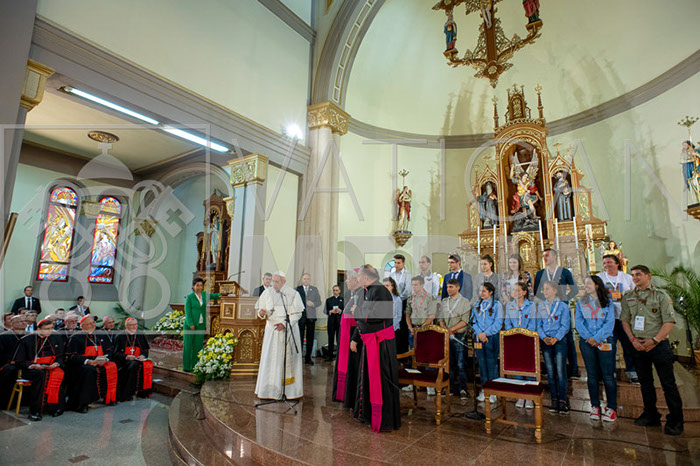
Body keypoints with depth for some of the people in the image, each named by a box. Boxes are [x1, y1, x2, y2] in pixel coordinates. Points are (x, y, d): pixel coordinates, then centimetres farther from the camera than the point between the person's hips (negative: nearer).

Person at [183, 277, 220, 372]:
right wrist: (190, 324, -17)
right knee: (188, 346, 1)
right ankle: (186, 367, 9)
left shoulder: (204, 294, 8)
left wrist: (219, 295, 10)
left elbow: (211, 296, 30)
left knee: (198, 346, 5)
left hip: (200, 325, 4)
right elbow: (187, 311, -9)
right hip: (190, 324, -4)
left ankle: (194, 367, 14)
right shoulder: (189, 297, -5)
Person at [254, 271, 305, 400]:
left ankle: (290, 390, 11)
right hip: (272, 330, 2)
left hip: (289, 330, -2)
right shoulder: (267, 293, 4)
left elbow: (297, 313, -5)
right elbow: (260, 308, 6)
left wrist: (285, 324, -18)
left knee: (288, 358, 1)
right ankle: (269, 390, 11)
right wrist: (261, 312, -18)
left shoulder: (293, 294, -4)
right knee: (270, 359, 1)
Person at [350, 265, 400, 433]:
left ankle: (384, 420, 13)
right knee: (367, 376, 19)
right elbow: (362, 318, 18)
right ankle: (367, 413, 35)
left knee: (380, 379, 0)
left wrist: (357, 311, -10)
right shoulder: (367, 292, 11)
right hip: (369, 341, 9)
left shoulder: (379, 291, -19)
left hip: (380, 343, -9)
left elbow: (373, 316, -27)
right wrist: (355, 339, 20)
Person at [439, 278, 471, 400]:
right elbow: (440, 318, 12)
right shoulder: (444, 302, 14)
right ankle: (450, 387, 17)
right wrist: (444, 328, -6)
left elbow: (465, 321, -9)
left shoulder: (464, 302, -1)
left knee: (460, 363, -5)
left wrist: (452, 329, -16)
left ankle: (462, 389, 3)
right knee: (449, 363, 8)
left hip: (459, 335, -4)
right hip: (446, 336, 4)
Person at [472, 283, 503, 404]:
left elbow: (498, 323, -7)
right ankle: (484, 388, 18)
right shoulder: (476, 305, 13)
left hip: (492, 338, -4)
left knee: (492, 363, -2)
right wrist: (479, 333, -8)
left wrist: (486, 333, -13)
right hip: (479, 338, 4)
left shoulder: (497, 305, 1)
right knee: (481, 363, 8)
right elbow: (473, 321, 8)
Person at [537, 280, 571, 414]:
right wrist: (544, 337, -7)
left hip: (560, 340, -3)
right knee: (550, 372, 6)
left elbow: (565, 326, -5)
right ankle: (554, 400, 13)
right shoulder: (540, 306, 11)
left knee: (561, 371, -6)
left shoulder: (563, 306, 0)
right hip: (546, 341, 3)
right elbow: (538, 324, 10)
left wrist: (555, 338, -15)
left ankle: (563, 400, 3)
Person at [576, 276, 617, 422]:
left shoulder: (608, 302, 4)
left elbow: (609, 323, -4)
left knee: (608, 375, -2)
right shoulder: (580, 303, 10)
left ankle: (611, 407, 9)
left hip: (605, 341, -2)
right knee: (592, 375, 7)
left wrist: (597, 338, -13)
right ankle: (595, 406, 15)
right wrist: (588, 337, -10)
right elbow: (578, 322, 3)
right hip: (587, 342, 2)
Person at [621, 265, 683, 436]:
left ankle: (675, 420, 11)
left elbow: (669, 321, -8)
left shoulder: (661, 295, -3)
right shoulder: (627, 297, 8)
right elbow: (625, 320, 9)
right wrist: (633, 339, -4)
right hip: (639, 345, 4)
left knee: (668, 383, -1)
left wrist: (654, 340, -16)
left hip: (658, 345, -4)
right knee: (645, 382, 13)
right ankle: (651, 415, 25)